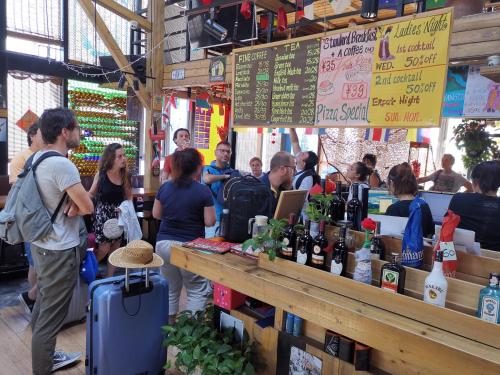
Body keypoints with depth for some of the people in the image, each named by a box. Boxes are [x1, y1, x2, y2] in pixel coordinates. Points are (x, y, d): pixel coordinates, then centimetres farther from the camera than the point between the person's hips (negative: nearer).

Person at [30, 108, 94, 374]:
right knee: (51, 316, 2)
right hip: (60, 250, -10)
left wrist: (71, 202, -7)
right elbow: (87, 207, -22)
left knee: (43, 306, 22)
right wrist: (77, 204, -1)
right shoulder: (62, 164, -24)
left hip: (41, 243, 10)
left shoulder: (37, 158, 6)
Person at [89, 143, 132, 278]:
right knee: (104, 248, -5)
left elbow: (128, 197, 4)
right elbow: (92, 194, -2)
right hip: (102, 214, -3)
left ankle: (109, 277, 23)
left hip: (119, 215, 3)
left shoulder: (125, 175, -4)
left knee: (115, 247, 9)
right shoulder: (101, 174, -11)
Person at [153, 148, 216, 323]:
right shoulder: (203, 191, -11)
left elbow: (156, 214, 12)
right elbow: (210, 222, -10)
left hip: (164, 243, 6)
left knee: (170, 288, 18)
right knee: (197, 291, 7)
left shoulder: (165, 187, 3)